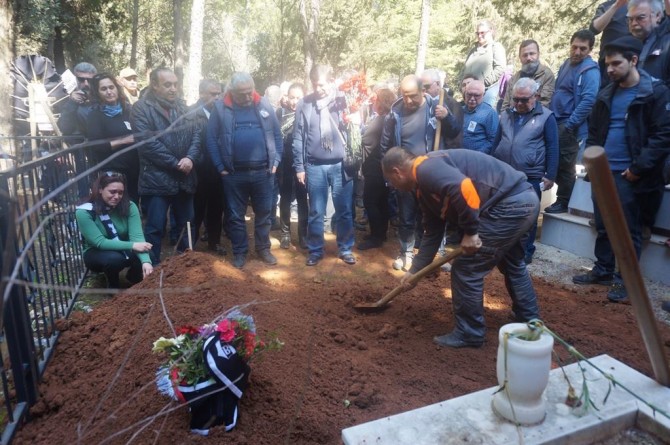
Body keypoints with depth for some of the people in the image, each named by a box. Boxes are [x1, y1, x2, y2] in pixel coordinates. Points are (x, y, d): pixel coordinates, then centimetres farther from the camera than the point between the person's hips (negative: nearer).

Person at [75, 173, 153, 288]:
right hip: (96, 253, -2)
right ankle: (113, 287, -3)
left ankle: (134, 278, 6)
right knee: (114, 258, -37)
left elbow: (137, 235, -26)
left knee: (144, 257, -29)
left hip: (123, 250, 2)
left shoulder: (129, 206, -16)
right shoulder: (84, 212, -22)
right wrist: (132, 245, -37)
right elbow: (100, 242, -26)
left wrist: (146, 261, -43)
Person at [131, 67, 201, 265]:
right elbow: (148, 142, -16)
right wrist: (175, 163, -16)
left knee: (186, 224, 16)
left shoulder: (183, 107, 12)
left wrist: (190, 158, -14)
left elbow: (196, 134, 4)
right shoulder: (141, 108, -6)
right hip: (157, 179, -5)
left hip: (184, 178, 6)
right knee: (155, 228, 2)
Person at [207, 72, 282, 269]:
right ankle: (239, 252, 24)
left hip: (263, 172, 1)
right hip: (234, 173, -1)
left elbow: (277, 135, 6)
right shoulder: (220, 108, -1)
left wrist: (275, 161, -1)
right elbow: (211, 139, -1)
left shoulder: (264, 105, 3)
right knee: (235, 215, 8)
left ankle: (263, 248, 28)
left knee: (263, 213, 11)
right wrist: (220, 167, -6)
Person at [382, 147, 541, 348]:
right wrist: (414, 270, 25)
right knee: (512, 263, 30)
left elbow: (463, 189, -32)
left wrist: (470, 232, -20)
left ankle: (469, 333, 14)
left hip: (511, 204, -11)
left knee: (466, 269, -2)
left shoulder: (425, 169, -14)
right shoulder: (426, 186, 18)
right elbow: (432, 233, 22)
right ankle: (530, 321, 49)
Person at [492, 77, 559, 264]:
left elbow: (552, 148, -5)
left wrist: (550, 176, -9)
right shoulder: (506, 115, 10)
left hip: (531, 177, -4)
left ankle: (526, 252, 18)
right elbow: (496, 143, 15)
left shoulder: (546, 116, -3)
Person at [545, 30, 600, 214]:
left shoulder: (590, 70, -13)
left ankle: (564, 202, 11)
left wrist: (569, 125, -22)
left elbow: (588, 101, -22)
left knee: (564, 165, -2)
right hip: (556, 122, 8)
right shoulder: (566, 64, 14)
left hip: (569, 126, -8)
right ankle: (562, 198, 26)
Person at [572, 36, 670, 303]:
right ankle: (603, 270, 27)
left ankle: (626, 280, 14)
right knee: (603, 226, 14)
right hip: (603, 172, 6)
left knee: (628, 231, 3)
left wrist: (639, 168, -16)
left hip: (629, 176, -6)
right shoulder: (607, 94, 13)